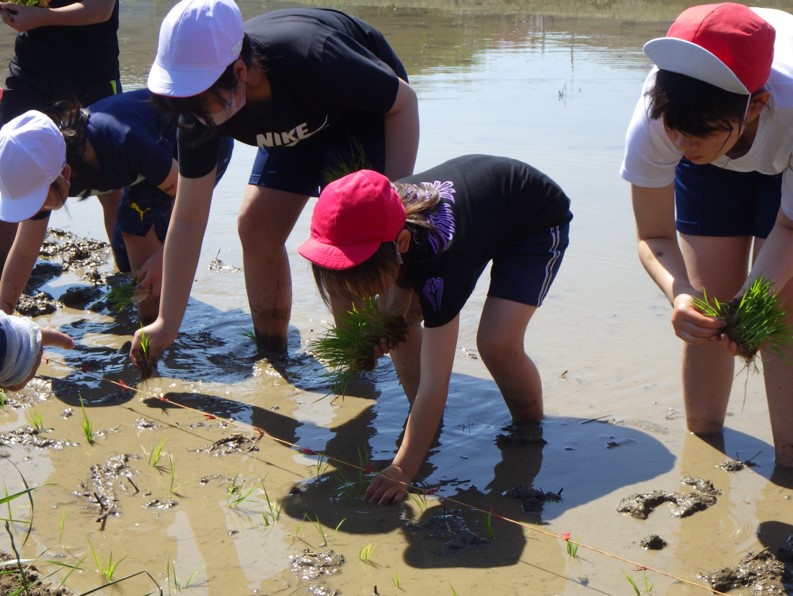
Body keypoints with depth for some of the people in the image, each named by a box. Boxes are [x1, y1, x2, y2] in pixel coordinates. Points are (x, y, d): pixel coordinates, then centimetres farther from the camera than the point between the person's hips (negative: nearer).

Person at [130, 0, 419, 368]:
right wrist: (167, 324, -15)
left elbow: (404, 101, -25)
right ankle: (271, 359, 12)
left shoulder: (310, 61, -42)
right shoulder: (199, 111, -24)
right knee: (255, 227, -4)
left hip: (370, 111, -5)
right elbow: (188, 218, -16)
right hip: (298, 128, 6)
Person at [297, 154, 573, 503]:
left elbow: (435, 381, -42)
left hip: (539, 222, -7)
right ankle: (423, 420, 10)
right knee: (399, 319, -7)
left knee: (497, 343, -24)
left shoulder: (438, 251, -43)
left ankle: (531, 428, 5)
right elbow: (400, 287, -3)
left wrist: (401, 470, -42)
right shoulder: (384, 222, -26)